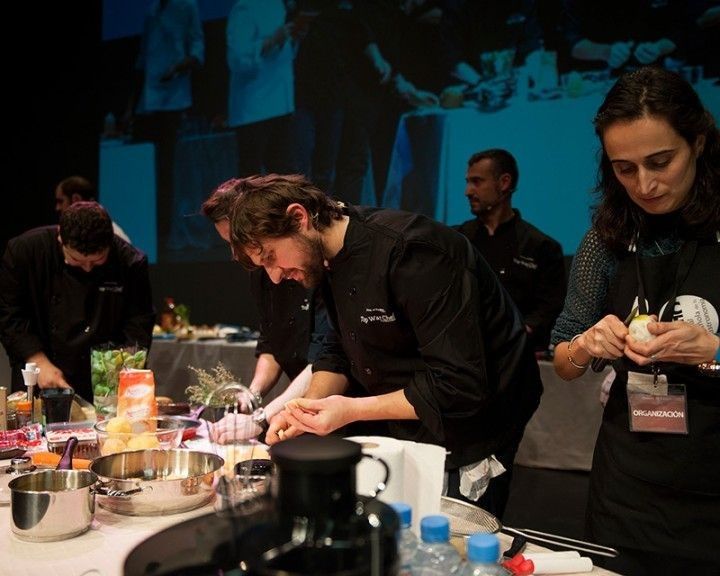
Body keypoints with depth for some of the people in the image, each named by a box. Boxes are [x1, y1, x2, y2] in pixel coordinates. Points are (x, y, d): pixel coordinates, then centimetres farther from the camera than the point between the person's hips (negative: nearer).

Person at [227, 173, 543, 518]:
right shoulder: (331, 262, 0)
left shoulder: (410, 252, -29)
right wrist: (308, 409, -7)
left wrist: (352, 410, -27)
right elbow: (339, 354, 11)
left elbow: (461, 386, -30)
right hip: (406, 435, 8)